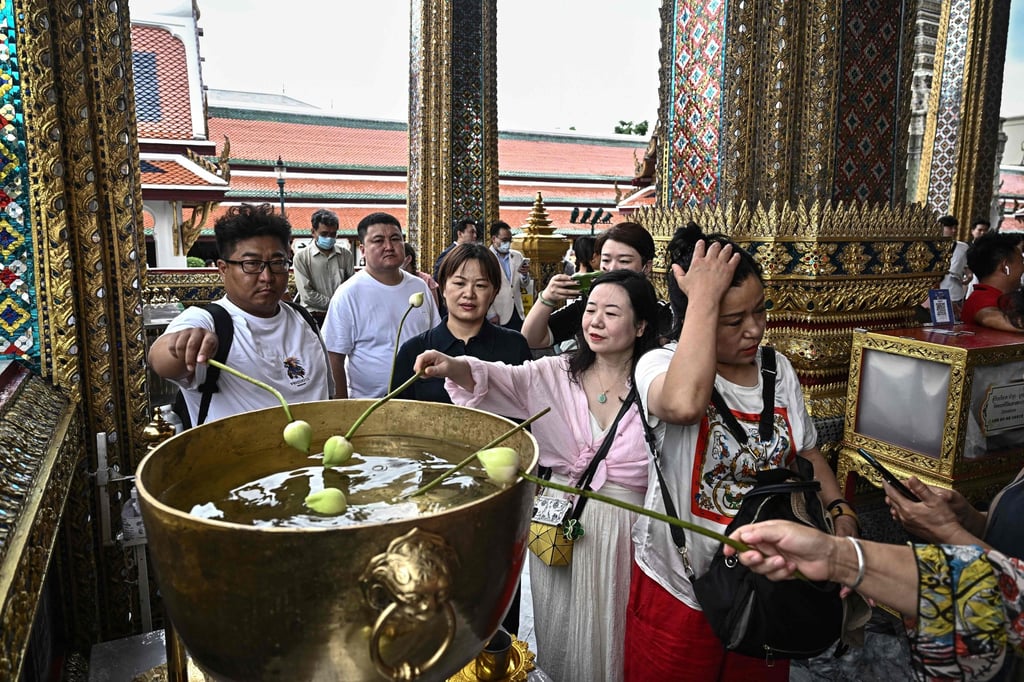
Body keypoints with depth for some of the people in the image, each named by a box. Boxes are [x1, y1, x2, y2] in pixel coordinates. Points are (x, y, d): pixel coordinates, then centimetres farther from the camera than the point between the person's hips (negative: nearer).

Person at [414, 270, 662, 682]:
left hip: (623, 535, -2)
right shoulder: (556, 374, -3)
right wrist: (454, 367, -34)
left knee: (609, 643, 15)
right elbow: (499, 379, -16)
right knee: (557, 637, 20)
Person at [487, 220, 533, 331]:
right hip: (497, 317, -4)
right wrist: (491, 314, -12)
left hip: (517, 314, 5)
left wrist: (525, 274, -7)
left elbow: (525, 285, 14)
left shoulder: (517, 256, 10)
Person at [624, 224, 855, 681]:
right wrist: (704, 299, -34)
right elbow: (685, 403, -43)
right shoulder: (660, 365, -18)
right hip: (680, 591, -4)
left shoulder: (778, 368, 0)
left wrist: (840, 510, -5)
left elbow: (806, 452, 12)